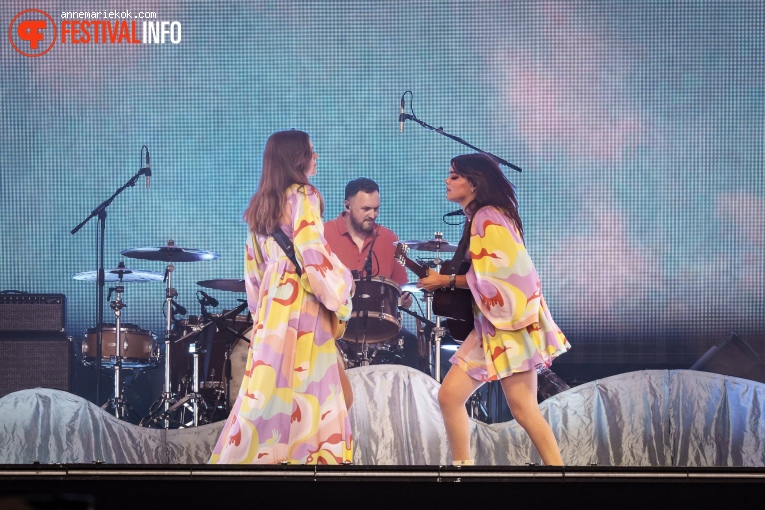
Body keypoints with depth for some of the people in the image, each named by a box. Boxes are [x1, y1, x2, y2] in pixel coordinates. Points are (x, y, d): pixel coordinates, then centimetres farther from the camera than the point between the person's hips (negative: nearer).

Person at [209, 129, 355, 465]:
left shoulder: (259, 205, 16)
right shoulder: (302, 197, -8)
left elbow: (254, 269, 18)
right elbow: (313, 255, -16)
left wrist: (259, 310, 23)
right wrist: (340, 300, -9)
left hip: (272, 305, 8)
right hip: (301, 304, -8)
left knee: (270, 387, 10)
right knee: (308, 388, -4)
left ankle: (242, 455, 11)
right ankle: (304, 455, -4)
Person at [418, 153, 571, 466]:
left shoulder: (488, 217, -12)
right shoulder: (477, 218, 17)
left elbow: (492, 274, -17)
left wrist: (446, 281, -8)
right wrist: (442, 279, 8)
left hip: (508, 323, -10)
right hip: (490, 324, 10)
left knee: (522, 408, -10)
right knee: (449, 396, 3)